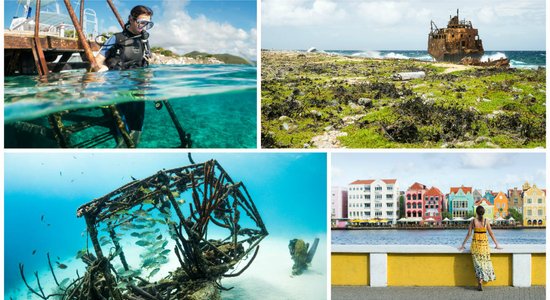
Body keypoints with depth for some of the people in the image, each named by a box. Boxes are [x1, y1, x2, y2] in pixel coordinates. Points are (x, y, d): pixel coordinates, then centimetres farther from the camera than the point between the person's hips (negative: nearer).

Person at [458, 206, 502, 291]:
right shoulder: (486, 221, -2)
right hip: (484, 243, 0)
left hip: (475, 244, 0)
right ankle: (481, 282, 1)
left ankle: (480, 283, 0)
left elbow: (469, 234, 0)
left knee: (478, 263, 7)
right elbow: (491, 234, 2)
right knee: (485, 262, 9)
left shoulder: (473, 221, -3)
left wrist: (463, 245, 8)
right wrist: (496, 244, 12)